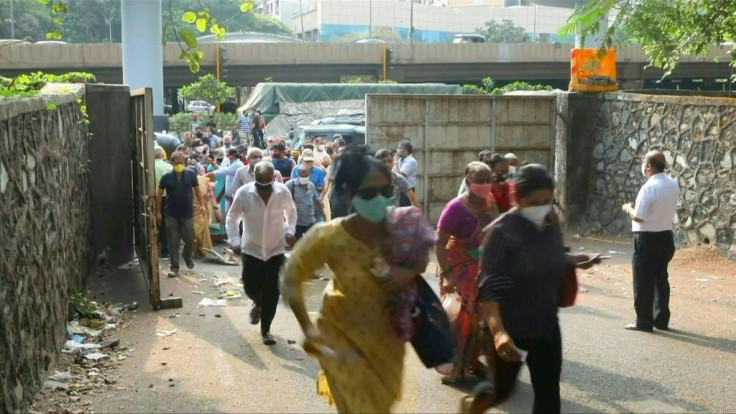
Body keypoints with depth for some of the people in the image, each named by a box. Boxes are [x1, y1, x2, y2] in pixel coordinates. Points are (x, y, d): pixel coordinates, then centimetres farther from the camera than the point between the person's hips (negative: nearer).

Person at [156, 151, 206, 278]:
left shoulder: (191, 174, -2)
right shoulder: (167, 177, -3)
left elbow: (197, 190, 9)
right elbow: (159, 194, 3)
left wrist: (202, 204, 1)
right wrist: (158, 211, 1)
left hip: (188, 213, 0)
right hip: (172, 215, 0)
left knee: (190, 239, 8)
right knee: (173, 242, 1)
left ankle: (188, 258, 36)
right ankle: (174, 267, 7)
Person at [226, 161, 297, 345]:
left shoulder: (283, 192, -12)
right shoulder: (244, 193, -14)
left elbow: (291, 211, 8)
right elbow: (232, 217, -2)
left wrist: (290, 231, -6)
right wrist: (234, 241, -12)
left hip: (276, 249, 0)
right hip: (251, 249, 0)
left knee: (272, 292, 1)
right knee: (251, 287, 4)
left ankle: (266, 329, 17)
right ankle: (258, 303, 41)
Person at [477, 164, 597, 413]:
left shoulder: (550, 225, -2)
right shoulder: (501, 232, -21)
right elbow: (489, 288, -25)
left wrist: (573, 260, -2)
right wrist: (497, 331, -37)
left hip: (546, 324, 6)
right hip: (510, 327, -5)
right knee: (502, 389, 11)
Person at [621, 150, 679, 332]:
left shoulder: (649, 187, -20)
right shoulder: (673, 184, 5)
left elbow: (639, 217, -20)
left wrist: (628, 208, -1)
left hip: (647, 239, -7)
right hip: (665, 236, 7)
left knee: (643, 281, 2)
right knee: (661, 279, 15)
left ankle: (644, 321, 6)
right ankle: (661, 319, 20)